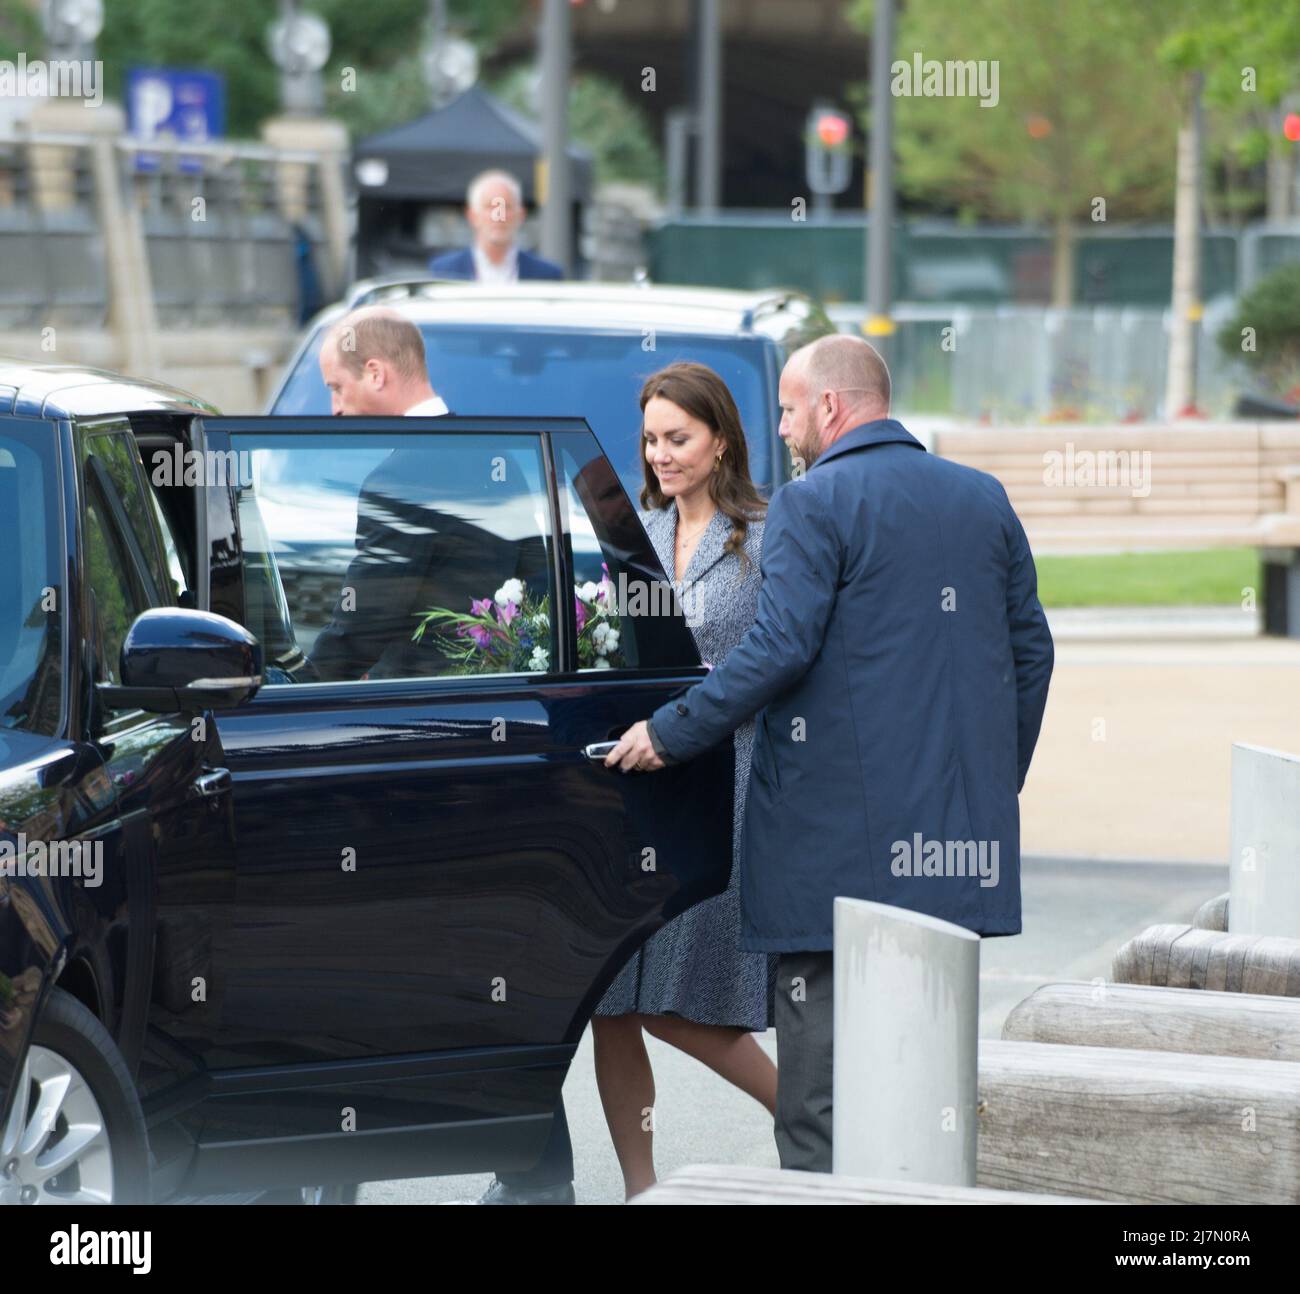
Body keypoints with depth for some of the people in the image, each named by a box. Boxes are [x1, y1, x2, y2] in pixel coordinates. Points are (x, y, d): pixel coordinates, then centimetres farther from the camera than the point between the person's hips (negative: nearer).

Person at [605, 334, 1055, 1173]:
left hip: (839, 834, -6)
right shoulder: (984, 499, 12)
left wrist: (670, 734, -8)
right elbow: (1030, 648, 14)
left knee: (822, 1042, -2)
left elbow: (780, 648, -17)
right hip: (956, 824, 6)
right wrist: (1000, 784, 22)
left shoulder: (813, 505, -9)